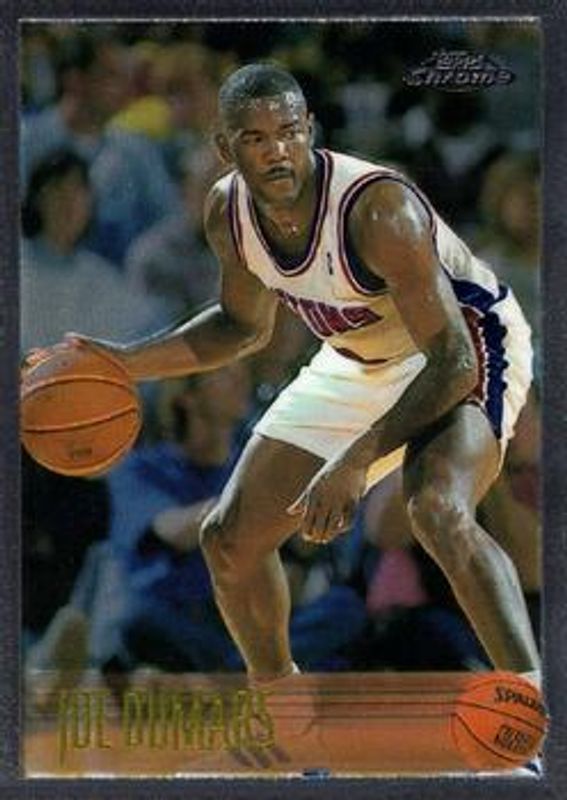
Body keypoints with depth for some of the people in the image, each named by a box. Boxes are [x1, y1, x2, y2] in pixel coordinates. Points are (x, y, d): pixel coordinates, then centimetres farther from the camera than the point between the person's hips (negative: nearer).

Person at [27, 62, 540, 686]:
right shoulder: (228, 213, -14)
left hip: (469, 347, -7)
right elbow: (245, 325, 8)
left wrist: (357, 459, -44)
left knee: (438, 512, -38)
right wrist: (124, 363, -5)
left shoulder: (379, 209, -36)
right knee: (229, 540, 6)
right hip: (357, 363, 8)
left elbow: (452, 361, -35)